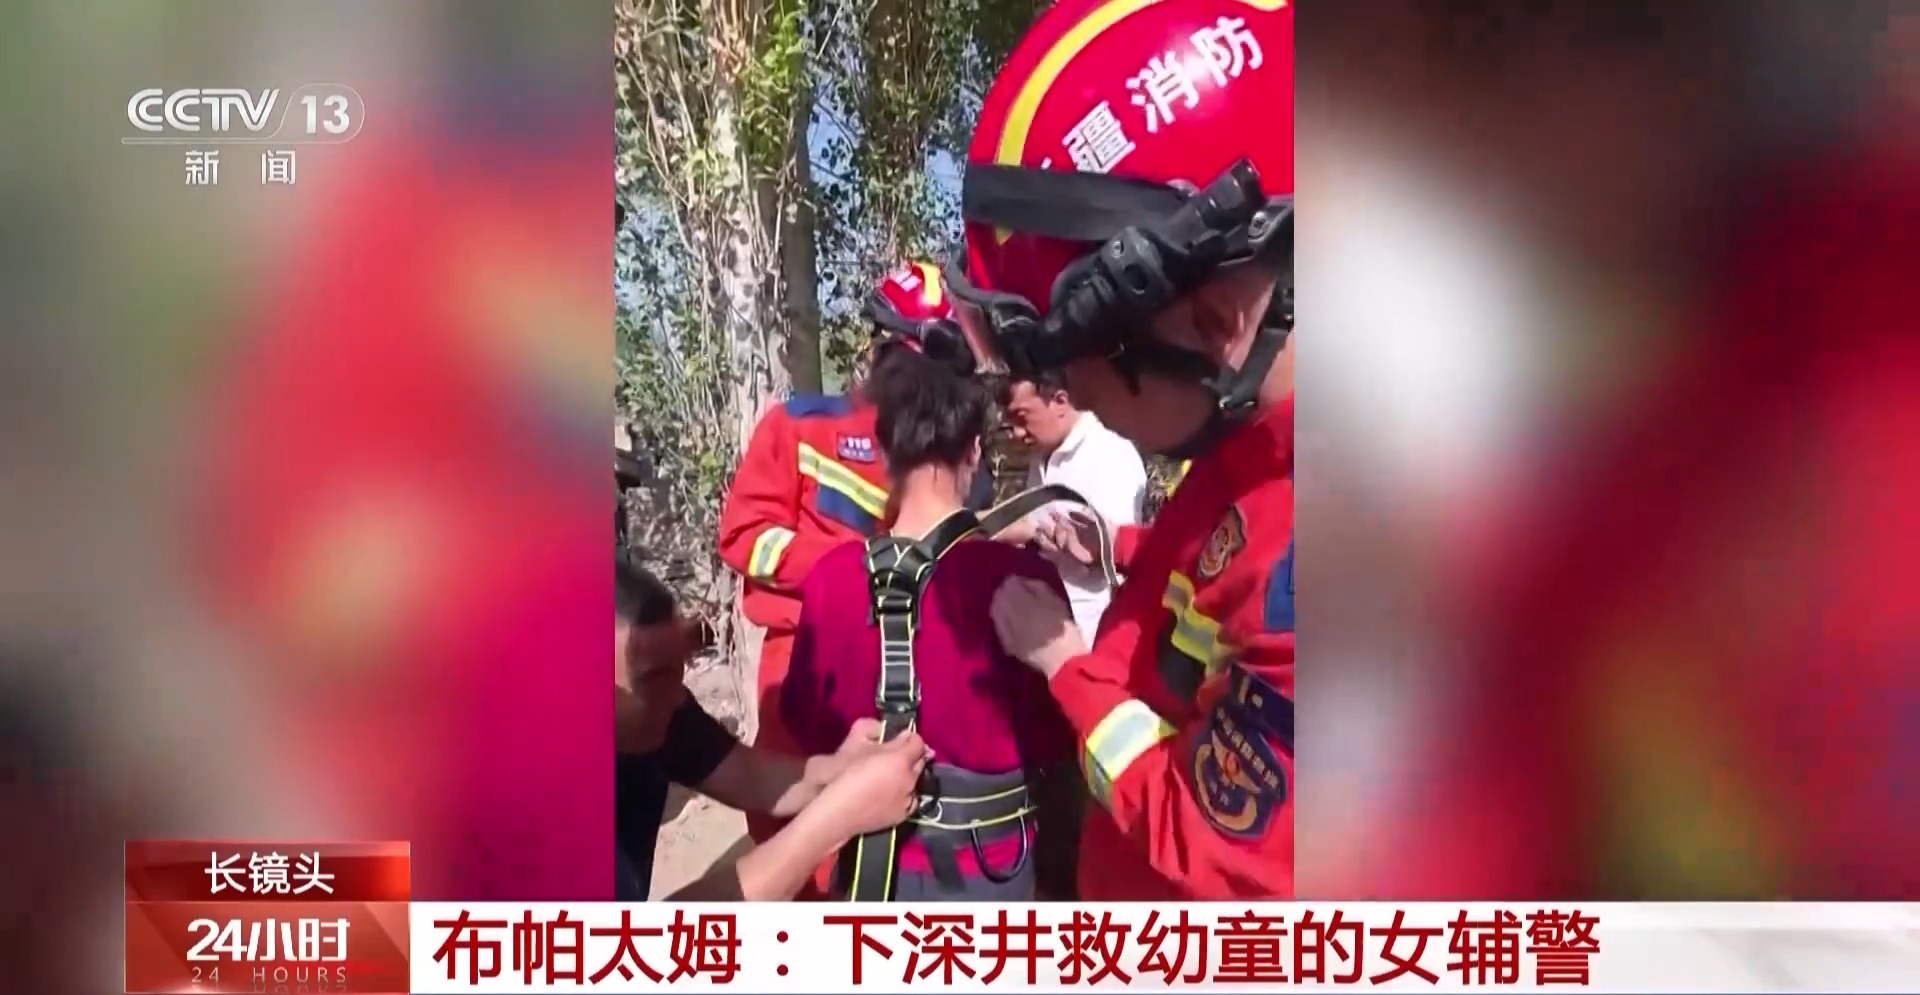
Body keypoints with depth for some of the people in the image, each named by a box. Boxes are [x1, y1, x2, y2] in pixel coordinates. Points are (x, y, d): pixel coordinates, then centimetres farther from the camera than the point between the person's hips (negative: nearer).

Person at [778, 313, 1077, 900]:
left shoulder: (831, 577, -11)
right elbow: (1056, 740, -7)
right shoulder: (1020, 579, -19)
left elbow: (806, 720, 3)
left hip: (873, 857, 3)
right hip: (990, 861, -2)